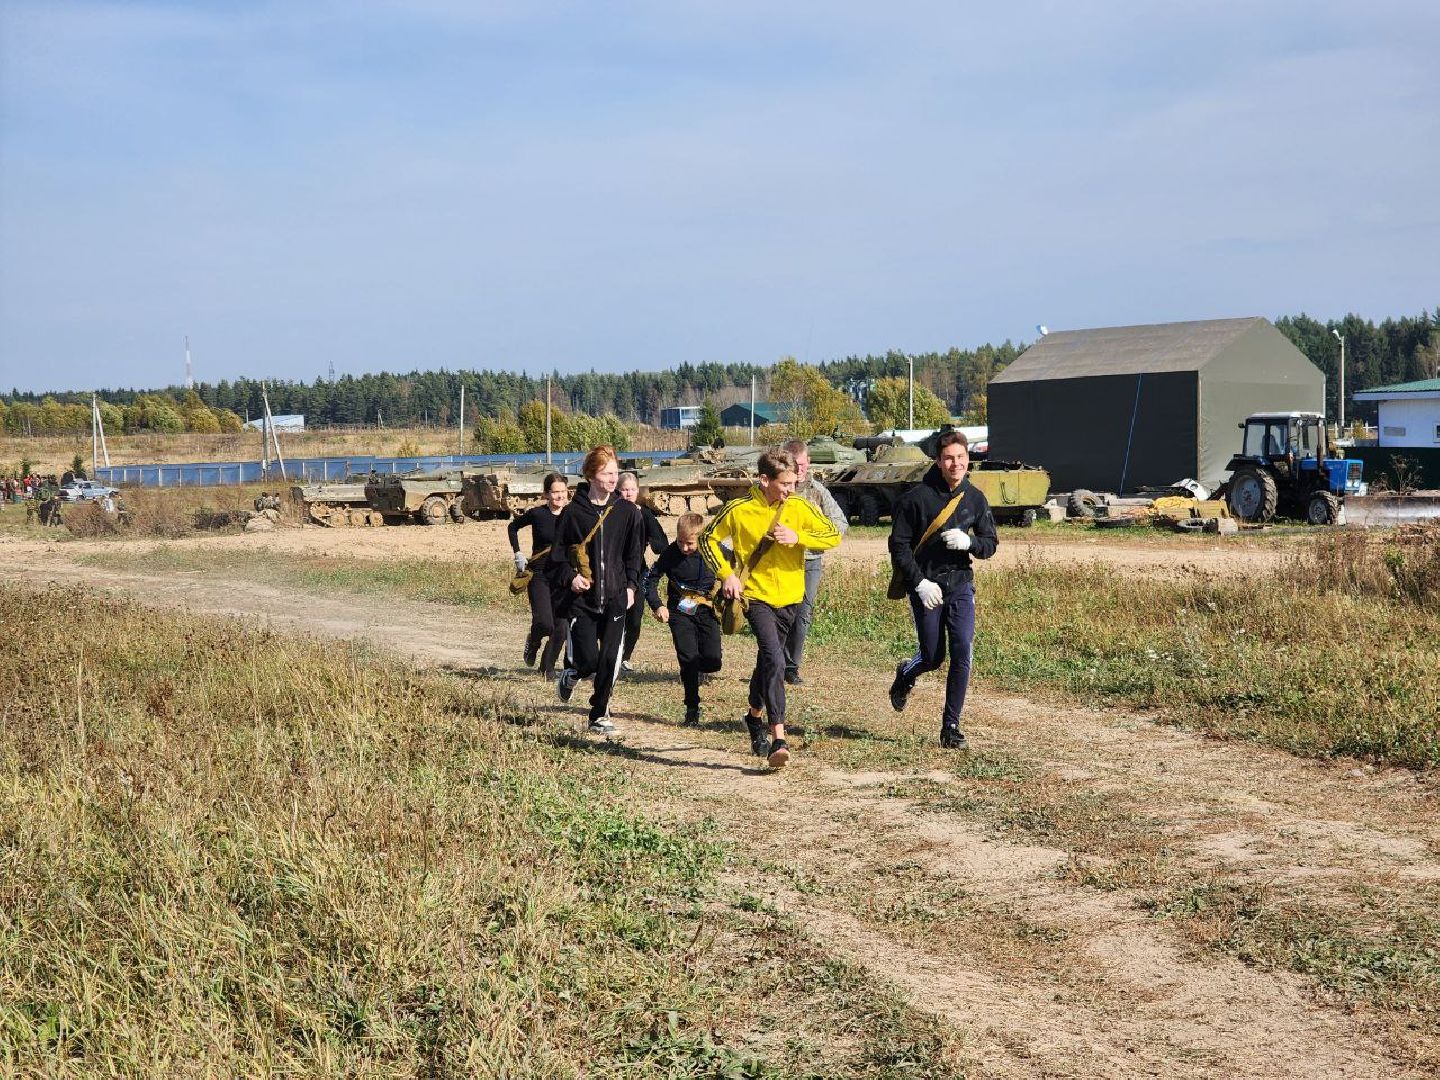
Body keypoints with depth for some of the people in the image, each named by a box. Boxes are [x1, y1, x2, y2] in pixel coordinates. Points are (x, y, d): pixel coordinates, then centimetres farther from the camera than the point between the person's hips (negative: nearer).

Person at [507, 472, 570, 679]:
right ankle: (533, 641, 18)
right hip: (539, 575, -3)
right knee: (544, 623, -17)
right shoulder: (537, 513, -5)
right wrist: (518, 554, 3)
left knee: (561, 627, 0)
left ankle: (548, 666, 21)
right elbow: (512, 527, 11)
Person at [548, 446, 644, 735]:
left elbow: (634, 554, 11)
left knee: (610, 661, -1)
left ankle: (600, 715, 15)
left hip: (615, 599, 2)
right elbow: (557, 554, 3)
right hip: (581, 599, -2)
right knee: (587, 659, -8)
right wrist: (570, 577, -12)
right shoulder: (573, 512, -3)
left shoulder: (627, 512, 4)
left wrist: (631, 585, 2)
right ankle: (570, 674, 28)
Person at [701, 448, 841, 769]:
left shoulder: (799, 508, -2)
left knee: (767, 661, 19)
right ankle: (778, 739, -22)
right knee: (775, 660, -21)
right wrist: (726, 574, -8)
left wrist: (797, 536, -18)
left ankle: (755, 715, 45)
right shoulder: (738, 510, -9)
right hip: (756, 595, -4)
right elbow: (708, 539, 3)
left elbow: (834, 535, -4)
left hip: (788, 597, 4)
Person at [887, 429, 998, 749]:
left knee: (962, 653, -9)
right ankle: (905, 675, 41)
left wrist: (968, 542, -13)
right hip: (925, 588, -3)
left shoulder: (975, 498, 4)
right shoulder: (916, 497, -8)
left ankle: (951, 726, 0)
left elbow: (990, 544, 9)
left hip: (961, 585, 3)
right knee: (933, 657, 4)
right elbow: (898, 546, -6)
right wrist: (920, 583, -14)